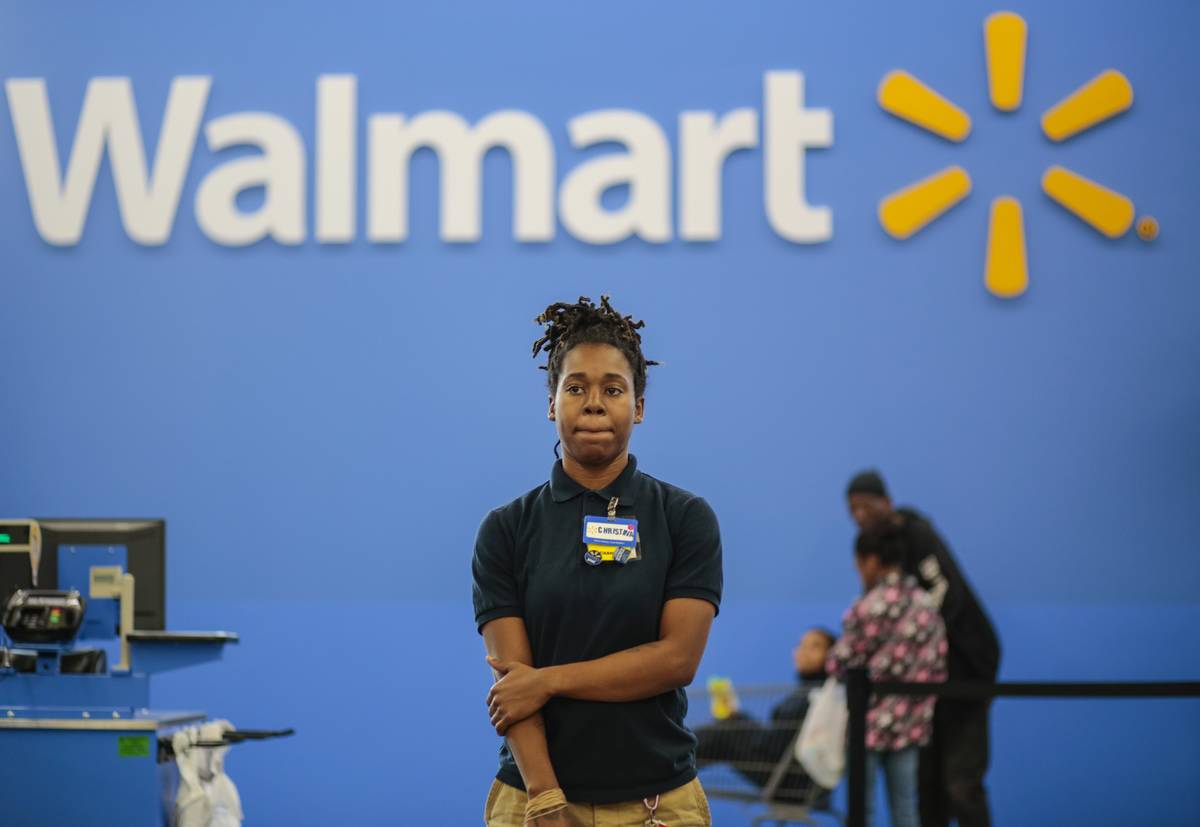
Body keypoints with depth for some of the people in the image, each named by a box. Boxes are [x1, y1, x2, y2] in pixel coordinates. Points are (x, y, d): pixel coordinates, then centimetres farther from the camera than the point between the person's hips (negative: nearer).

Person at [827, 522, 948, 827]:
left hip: (871, 724, -6)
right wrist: (923, 704, 17)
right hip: (911, 723, 6)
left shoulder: (870, 607, -16)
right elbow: (938, 666, 8)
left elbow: (841, 663, -10)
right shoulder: (927, 603, 6)